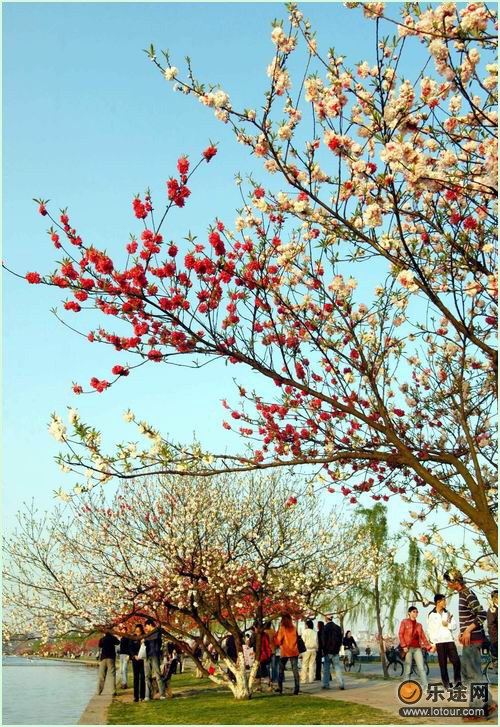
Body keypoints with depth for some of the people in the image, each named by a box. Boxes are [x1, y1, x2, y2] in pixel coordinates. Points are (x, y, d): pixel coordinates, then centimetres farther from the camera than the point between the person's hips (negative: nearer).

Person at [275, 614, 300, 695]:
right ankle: (296, 688, -6)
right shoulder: (294, 628, 2)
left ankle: (280, 688, 11)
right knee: (295, 670, 2)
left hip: (284, 652, -2)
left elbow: (278, 641, -7)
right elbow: (296, 638, 12)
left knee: (281, 670, 11)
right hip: (294, 651, 2)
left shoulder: (282, 628, -8)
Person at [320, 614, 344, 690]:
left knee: (326, 668, 7)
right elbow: (340, 639, 8)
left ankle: (326, 684, 9)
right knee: (337, 668, 4)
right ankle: (341, 684, -3)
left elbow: (323, 640, -10)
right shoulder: (338, 627, 3)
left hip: (327, 651, -3)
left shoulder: (324, 628, -11)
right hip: (335, 651, 3)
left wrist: (324, 650, -1)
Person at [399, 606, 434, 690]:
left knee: (421, 668, -6)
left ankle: (425, 687, -10)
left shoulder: (419, 625, 18)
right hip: (408, 648, -3)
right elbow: (401, 635, -2)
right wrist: (404, 646, -13)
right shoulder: (404, 622, 6)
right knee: (407, 670, 0)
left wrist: (429, 647, 1)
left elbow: (423, 637, 13)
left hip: (417, 648, 4)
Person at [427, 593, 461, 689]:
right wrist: (433, 643, -5)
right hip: (439, 642, -3)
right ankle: (446, 684, 5)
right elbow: (430, 630, 1)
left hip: (449, 640, 3)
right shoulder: (431, 615, 2)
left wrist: (448, 624, -9)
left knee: (456, 661, -10)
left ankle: (457, 681, 0)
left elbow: (454, 626, 11)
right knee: (443, 664, -1)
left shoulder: (448, 613, 13)